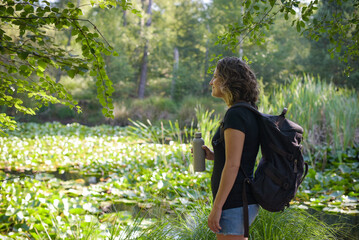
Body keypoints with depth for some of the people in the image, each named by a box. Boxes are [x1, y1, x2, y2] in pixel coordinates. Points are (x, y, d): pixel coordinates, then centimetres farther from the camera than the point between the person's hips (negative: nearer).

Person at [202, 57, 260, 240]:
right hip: (245, 201, 10)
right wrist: (213, 155, 9)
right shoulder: (249, 113, 13)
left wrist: (217, 207, -19)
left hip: (234, 204, -10)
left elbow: (232, 165, -21)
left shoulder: (235, 114, -16)